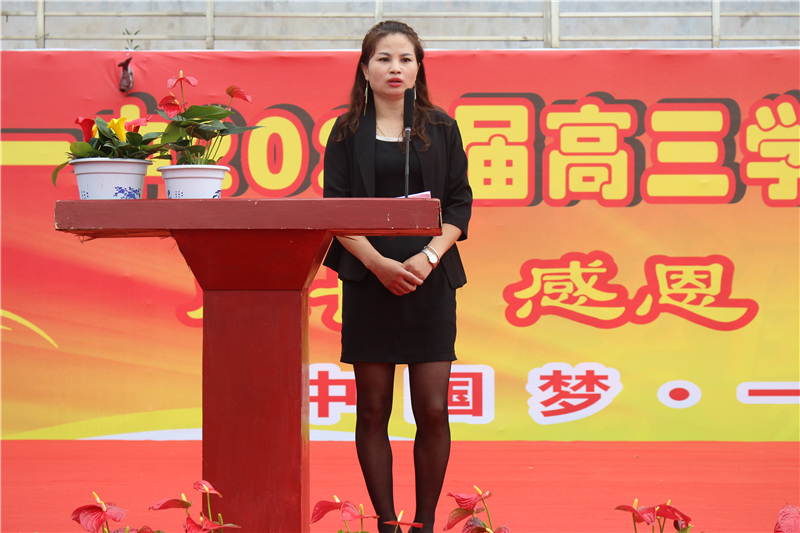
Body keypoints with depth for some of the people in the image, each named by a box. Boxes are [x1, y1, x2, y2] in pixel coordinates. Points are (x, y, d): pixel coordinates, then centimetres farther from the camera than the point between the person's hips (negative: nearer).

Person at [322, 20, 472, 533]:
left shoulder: (441, 129, 8)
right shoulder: (348, 133, 6)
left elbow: (460, 205, 5)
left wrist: (427, 259, -11)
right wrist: (379, 264, -13)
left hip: (430, 281, 0)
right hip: (368, 280, 0)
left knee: (433, 411, -4)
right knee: (373, 412, 1)